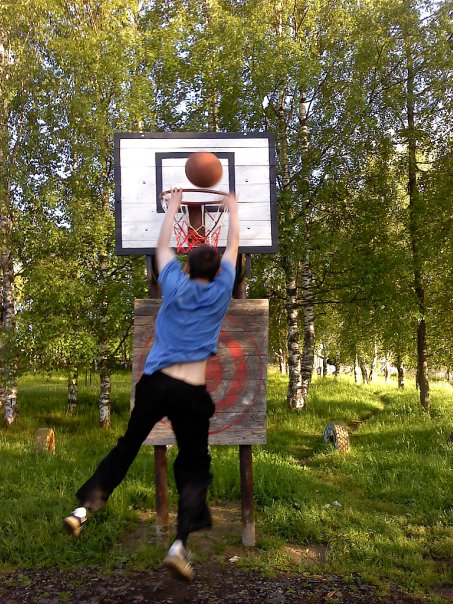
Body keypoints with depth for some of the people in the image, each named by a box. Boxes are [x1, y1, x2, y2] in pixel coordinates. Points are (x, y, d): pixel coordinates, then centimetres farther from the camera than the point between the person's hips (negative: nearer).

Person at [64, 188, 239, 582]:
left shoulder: (174, 286, 5)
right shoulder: (220, 291, 2)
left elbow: (163, 245, 22)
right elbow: (233, 247, 17)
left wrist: (174, 205, 33)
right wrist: (232, 209, 32)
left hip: (154, 382, 3)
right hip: (192, 393, -2)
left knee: (126, 447, 20)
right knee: (195, 468, 8)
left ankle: (85, 507, 16)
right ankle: (180, 544, -6)